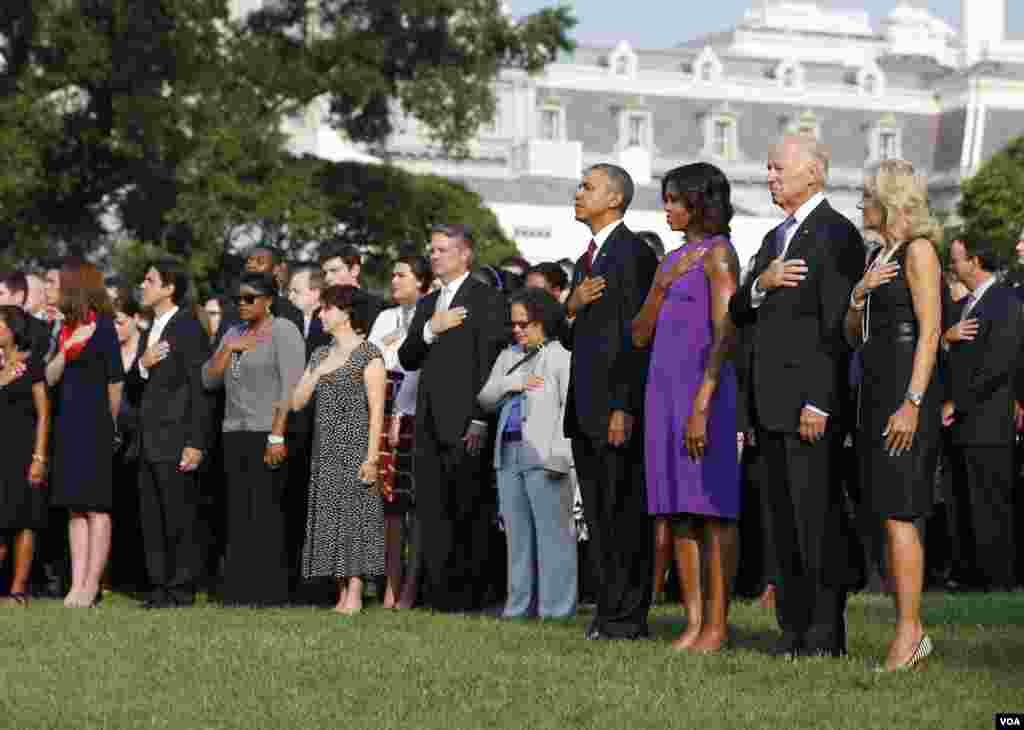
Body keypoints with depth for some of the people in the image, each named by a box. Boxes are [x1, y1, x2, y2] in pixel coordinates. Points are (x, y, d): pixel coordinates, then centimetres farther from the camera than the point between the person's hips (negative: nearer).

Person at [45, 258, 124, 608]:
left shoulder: (102, 326, -7)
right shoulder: (66, 327, 13)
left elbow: (115, 381, -6)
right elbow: (49, 378, 8)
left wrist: (108, 422, 3)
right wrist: (66, 350, -8)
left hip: (94, 425, -7)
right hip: (67, 426, 7)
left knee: (96, 507, -5)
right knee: (76, 509, 5)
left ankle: (92, 584, -5)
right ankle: (78, 583, 5)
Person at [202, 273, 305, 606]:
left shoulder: (284, 331, -3)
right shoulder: (234, 334, 19)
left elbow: (291, 387, -12)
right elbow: (209, 379, 14)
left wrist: (277, 436, -19)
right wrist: (228, 349, -1)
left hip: (269, 433, -7)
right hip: (235, 434, 7)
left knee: (266, 513, -10)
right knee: (238, 515, 3)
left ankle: (269, 591, -7)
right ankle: (239, 591, 5)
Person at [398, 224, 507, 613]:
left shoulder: (486, 299, -2)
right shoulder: (427, 304, 21)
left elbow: (490, 361, -9)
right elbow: (407, 359, 14)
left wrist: (480, 420, -16)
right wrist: (430, 329, -5)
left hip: (465, 420, -7)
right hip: (429, 421, 7)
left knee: (468, 512, -5)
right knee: (431, 511, 6)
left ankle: (467, 594, -2)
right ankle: (437, 592, 9)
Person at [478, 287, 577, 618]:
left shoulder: (561, 357, -1)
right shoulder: (508, 357, 21)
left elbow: (570, 405, -9)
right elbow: (485, 399, 17)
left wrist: (561, 450, -18)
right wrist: (509, 384, -2)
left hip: (543, 455, -7)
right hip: (508, 453, 7)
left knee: (552, 529, -8)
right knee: (517, 532, 9)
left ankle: (557, 604, -7)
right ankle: (520, 603, 13)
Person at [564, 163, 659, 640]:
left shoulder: (633, 254, -9)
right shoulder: (589, 258, 20)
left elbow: (635, 336, -16)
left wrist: (624, 408, -21)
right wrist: (573, 305, 1)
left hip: (617, 405, -10)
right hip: (586, 408, 10)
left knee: (625, 512, -6)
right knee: (598, 516, 11)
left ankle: (627, 617, -4)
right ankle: (609, 609, 17)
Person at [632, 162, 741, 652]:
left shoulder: (719, 253, -5)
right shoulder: (673, 260, 19)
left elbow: (724, 335, -14)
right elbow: (640, 336, 16)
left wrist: (702, 407, -21)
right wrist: (664, 285, -1)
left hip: (704, 388, -8)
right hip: (664, 388, 8)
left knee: (712, 508, -7)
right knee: (677, 511, 6)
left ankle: (717, 624, -6)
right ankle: (694, 622, 8)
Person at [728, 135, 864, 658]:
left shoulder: (835, 234, -8)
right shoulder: (775, 238, 20)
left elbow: (837, 325, -15)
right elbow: (738, 314, 17)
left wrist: (819, 402, -20)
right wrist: (760, 284, -6)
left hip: (811, 400, -9)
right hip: (771, 401, 9)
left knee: (818, 519, -7)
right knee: (783, 519, 10)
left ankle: (825, 634, -4)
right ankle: (793, 626, 14)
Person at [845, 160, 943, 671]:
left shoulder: (918, 251, -7)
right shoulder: (878, 255, 18)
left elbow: (929, 332, -14)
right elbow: (853, 335, 20)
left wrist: (913, 403, -20)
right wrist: (859, 294, 0)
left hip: (906, 390, -9)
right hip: (875, 389, 9)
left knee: (898, 516, -12)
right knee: (889, 519, 6)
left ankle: (910, 629, -11)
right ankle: (909, 632, 8)